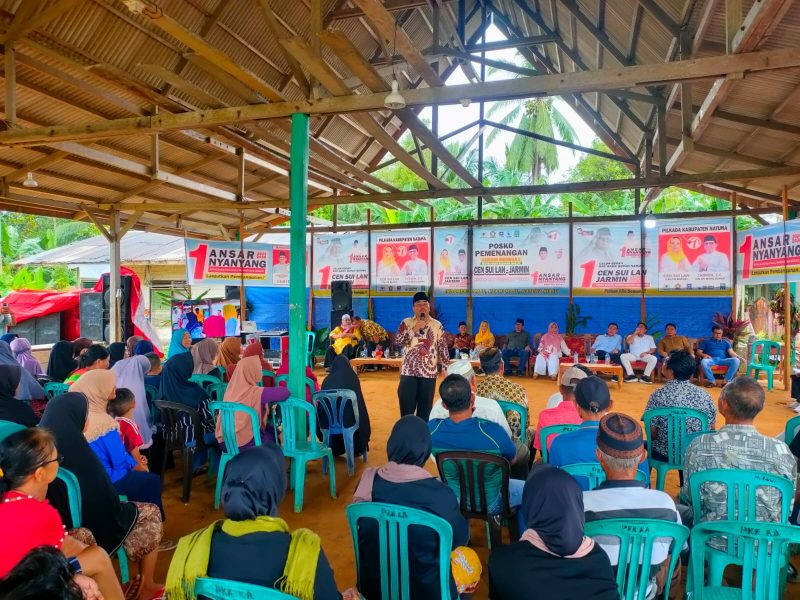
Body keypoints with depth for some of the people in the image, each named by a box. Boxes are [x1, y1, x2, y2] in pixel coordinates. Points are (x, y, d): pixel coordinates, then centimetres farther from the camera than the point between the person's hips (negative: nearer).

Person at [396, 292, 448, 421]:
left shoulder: (437, 325, 5)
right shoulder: (406, 323, 3)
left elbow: (443, 349, 7)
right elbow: (398, 342, -11)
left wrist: (444, 367, 3)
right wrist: (414, 329, -17)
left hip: (429, 372, 1)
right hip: (409, 371, 0)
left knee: (425, 409, 7)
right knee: (407, 408, 3)